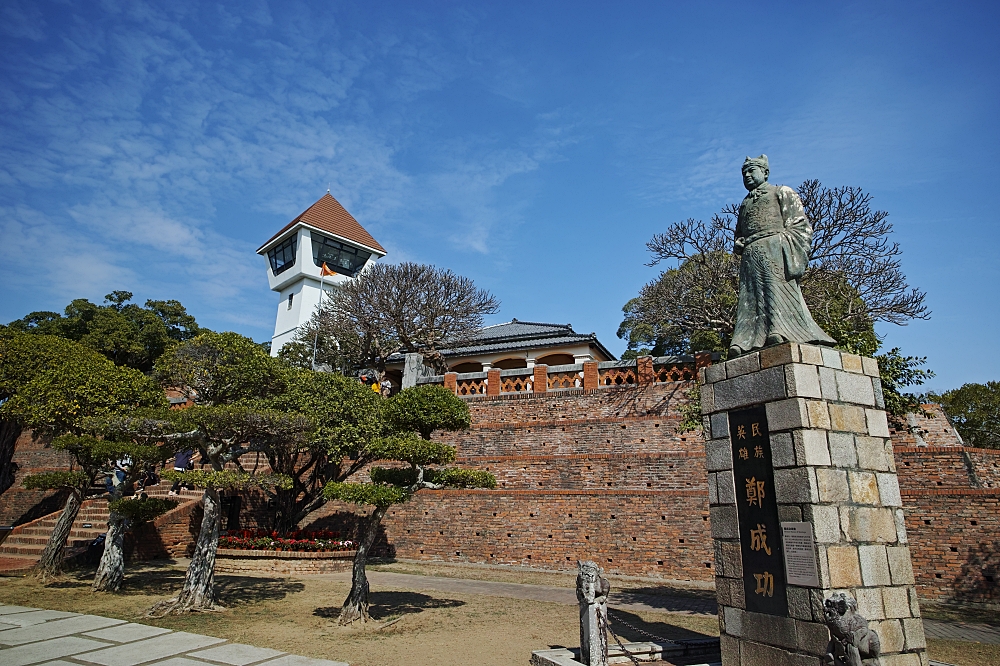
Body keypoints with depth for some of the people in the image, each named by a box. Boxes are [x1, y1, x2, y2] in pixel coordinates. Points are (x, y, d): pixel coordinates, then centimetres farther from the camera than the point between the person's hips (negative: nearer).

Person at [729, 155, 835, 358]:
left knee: (778, 289, -23)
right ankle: (743, 342, -26)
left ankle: (779, 331, -37)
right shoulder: (745, 204, 35)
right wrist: (738, 244, 10)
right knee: (749, 296, -12)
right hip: (750, 255, 4)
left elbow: (799, 224, 5)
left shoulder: (781, 192, 19)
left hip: (774, 247, -4)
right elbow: (740, 233, 37)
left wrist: (792, 256, -12)